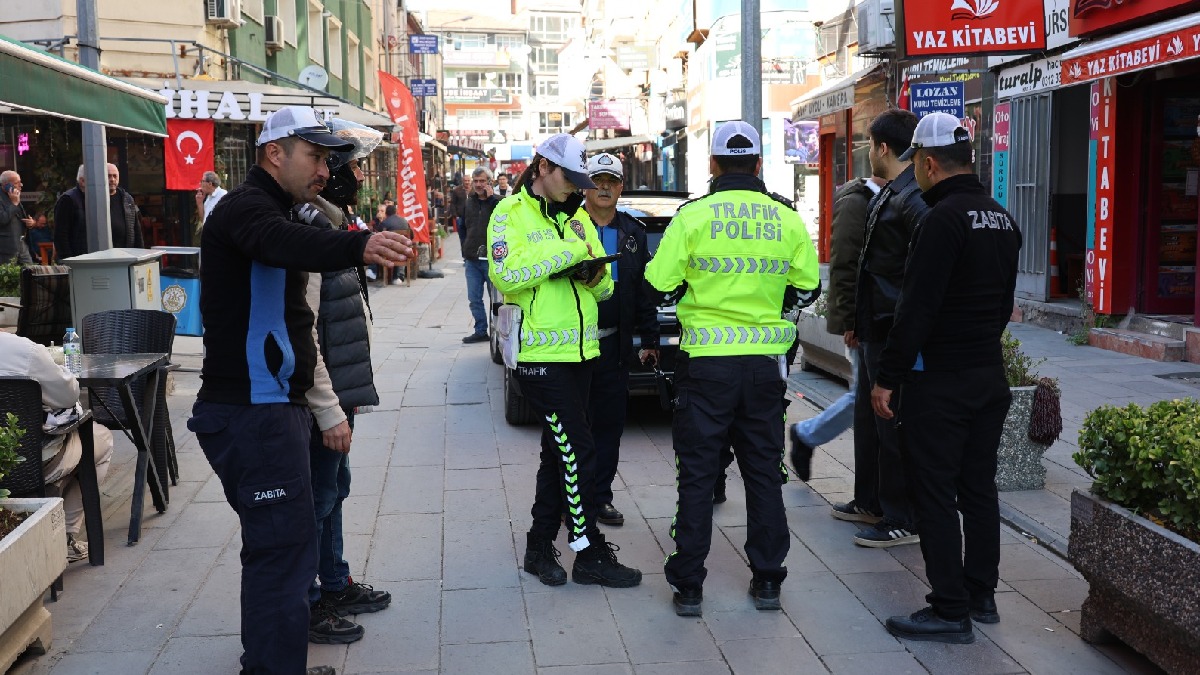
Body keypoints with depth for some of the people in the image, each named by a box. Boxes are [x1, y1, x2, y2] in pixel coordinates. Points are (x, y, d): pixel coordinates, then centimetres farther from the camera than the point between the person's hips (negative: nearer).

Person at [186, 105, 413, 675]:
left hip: (270, 405, 11)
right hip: (252, 411, -11)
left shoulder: (269, 208, 20)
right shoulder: (247, 207, -15)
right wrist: (359, 245, -58)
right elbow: (282, 242, -39)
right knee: (283, 544, -11)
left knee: (278, 542, 20)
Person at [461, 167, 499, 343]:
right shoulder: (468, 203, 14)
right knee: (474, 299, 7)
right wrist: (465, 253, 16)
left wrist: (491, 197, -17)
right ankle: (481, 331, 15)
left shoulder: (497, 202, -2)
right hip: (472, 260, 5)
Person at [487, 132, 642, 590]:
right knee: (578, 453, -6)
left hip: (579, 352, 7)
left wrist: (597, 276, -6)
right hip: (541, 354, -7)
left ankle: (540, 547, 24)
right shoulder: (511, 213, -5)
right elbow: (505, 275, -22)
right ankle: (590, 555, 4)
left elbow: (605, 288, 18)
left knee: (559, 452, 13)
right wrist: (567, 250, -20)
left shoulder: (578, 216, 16)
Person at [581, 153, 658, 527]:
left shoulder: (633, 232, 10)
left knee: (609, 423, 9)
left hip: (614, 342, 4)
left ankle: (600, 497, 19)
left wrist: (649, 339, 9)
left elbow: (645, 289, 12)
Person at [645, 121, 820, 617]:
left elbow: (661, 285, -6)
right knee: (763, 472, 13)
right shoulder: (788, 220, 1)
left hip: (705, 361, -2)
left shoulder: (692, 216, -8)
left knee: (697, 474, 5)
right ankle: (767, 580, 20)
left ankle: (688, 585, 10)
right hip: (765, 362, 3)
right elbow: (807, 288, 8)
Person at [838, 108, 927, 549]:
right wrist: (858, 322, 21)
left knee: (894, 427, -2)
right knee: (868, 417, 20)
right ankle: (870, 502, 34)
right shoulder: (889, 196, 14)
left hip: (894, 333, -11)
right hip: (875, 329, 11)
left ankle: (903, 521, 9)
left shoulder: (913, 200, -19)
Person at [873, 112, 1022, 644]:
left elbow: (917, 307, -20)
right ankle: (981, 596, 25)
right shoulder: (1002, 219, 12)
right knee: (978, 489, 16)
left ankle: (950, 611, 3)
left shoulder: (945, 217, -17)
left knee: (935, 496, -2)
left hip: (939, 381, -9)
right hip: (989, 376, 9)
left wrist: (888, 376, -16)